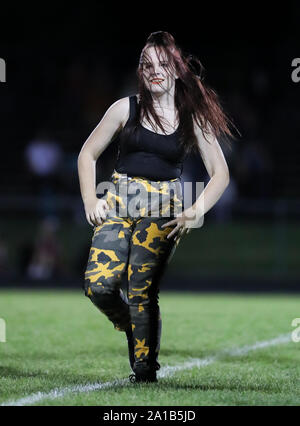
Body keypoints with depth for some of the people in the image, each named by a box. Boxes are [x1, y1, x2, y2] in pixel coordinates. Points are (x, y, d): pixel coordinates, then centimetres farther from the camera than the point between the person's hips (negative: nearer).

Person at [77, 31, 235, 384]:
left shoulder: (193, 119, 5)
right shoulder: (126, 108, 6)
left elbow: (220, 173, 4)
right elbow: (88, 154, 11)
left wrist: (196, 212, -9)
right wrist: (89, 199, -2)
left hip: (163, 210, -1)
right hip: (118, 203, 1)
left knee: (142, 291, -10)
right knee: (98, 284, -16)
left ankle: (145, 371, 3)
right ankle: (129, 324, 15)